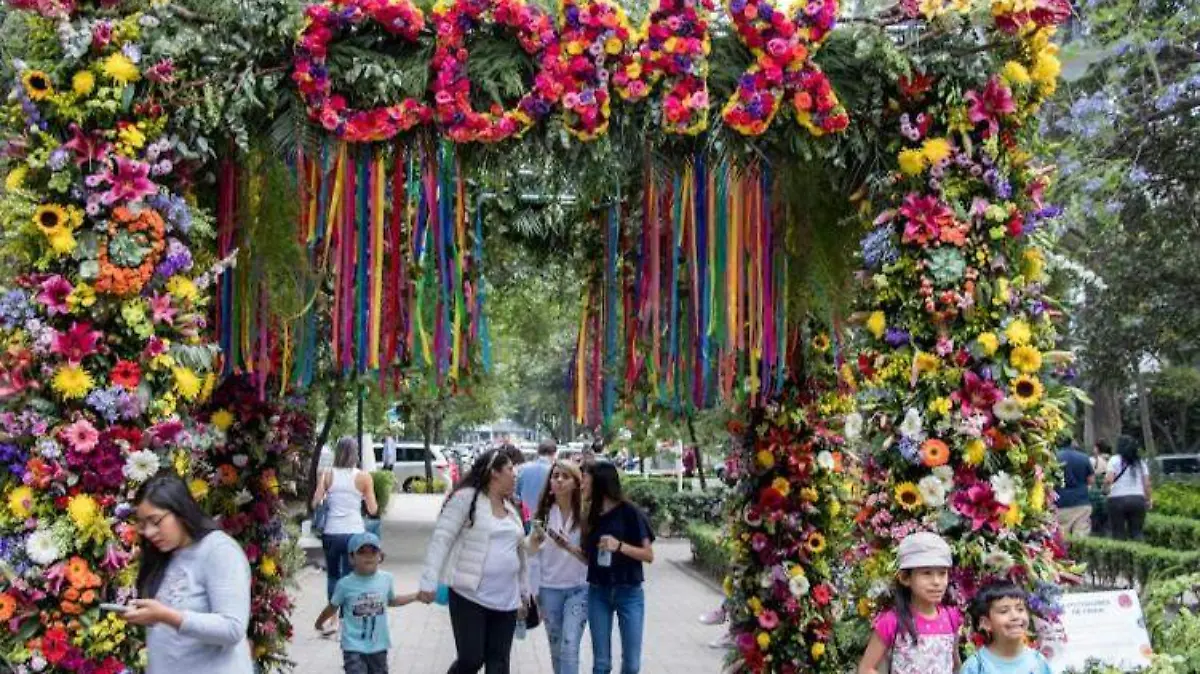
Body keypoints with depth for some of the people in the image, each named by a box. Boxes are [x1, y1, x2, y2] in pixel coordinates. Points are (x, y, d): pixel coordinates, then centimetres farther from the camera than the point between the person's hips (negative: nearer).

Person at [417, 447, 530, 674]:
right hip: (470, 596, -6)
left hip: (506, 600, 6)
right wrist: (429, 582, -19)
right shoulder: (466, 497, -7)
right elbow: (441, 539, -11)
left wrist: (524, 592, 20)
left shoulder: (511, 508, 14)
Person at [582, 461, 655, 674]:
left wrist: (620, 546, -23)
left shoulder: (629, 512, -9)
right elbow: (588, 557, 11)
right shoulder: (590, 515, 5)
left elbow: (649, 555, -9)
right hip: (597, 593, 4)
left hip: (629, 593, -4)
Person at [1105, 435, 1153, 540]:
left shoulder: (1115, 460, -1)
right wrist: (1149, 499, 15)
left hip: (1118, 500, -4)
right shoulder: (1140, 462, 13)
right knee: (1137, 532, 7)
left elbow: (1109, 479, -12)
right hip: (1138, 499, 4)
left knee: (1119, 533, -1)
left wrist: (1105, 483, 8)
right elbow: (1147, 484, 7)